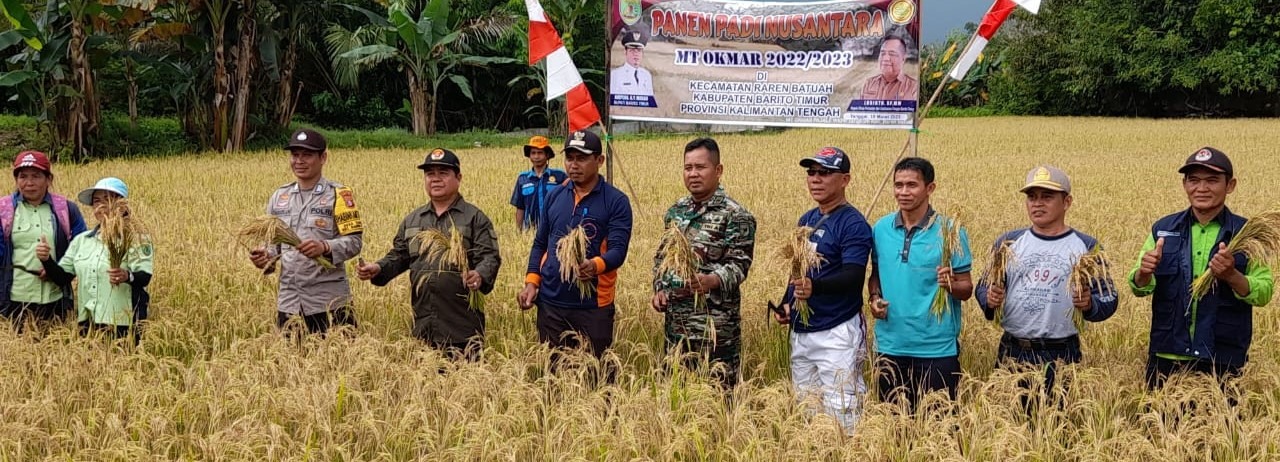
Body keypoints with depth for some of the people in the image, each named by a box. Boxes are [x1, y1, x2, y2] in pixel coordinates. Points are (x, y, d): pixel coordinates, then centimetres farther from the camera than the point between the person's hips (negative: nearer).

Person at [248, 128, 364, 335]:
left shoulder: (338, 195, -1)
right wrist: (265, 257, -1)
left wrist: (325, 248, -25)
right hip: (288, 301, 5)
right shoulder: (279, 196, 15)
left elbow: (354, 241, -8)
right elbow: (272, 241, 21)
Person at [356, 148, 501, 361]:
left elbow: (490, 257, -7)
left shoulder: (474, 218, 1)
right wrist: (378, 269, 1)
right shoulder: (412, 220, 17)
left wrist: (480, 276, -29)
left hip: (462, 320, -5)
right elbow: (399, 256, 22)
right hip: (423, 321, 5)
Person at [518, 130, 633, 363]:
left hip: (593, 305, -4)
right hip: (550, 302, 4)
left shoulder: (616, 201, -5)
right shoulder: (554, 196, 10)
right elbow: (540, 244, 16)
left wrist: (596, 265, -34)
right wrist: (531, 281, 2)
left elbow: (618, 250, -13)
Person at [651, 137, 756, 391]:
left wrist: (711, 281, -32)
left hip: (715, 323, -6)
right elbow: (661, 256, 21)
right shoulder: (675, 211, 13)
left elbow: (739, 265, -14)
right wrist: (659, 289, 5)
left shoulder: (735, 215, -8)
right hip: (676, 320, 6)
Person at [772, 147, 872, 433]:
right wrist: (786, 303, 9)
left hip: (837, 333, -9)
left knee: (840, 417, -8)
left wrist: (815, 287, -40)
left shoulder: (853, 224, -12)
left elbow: (854, 276, -24)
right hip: (801, 331, 9)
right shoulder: (806, 220, 14)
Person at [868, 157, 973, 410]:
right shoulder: (881, 228, 4)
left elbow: (966, 290, -3)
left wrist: (951, 284, -24)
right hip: (890, 345, 3)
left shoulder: (950, 232, -7)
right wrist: (874, 297, -4)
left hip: (937, 348, -3)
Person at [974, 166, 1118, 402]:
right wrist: (990, 300, -11)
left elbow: (1109, 298, 3)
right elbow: (983, 287, 12)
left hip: (1062, 356, -2)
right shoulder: (1008, 242, 9)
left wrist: (1090, 304, -19)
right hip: (1012, 353, 2)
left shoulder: (1087, 247, 3)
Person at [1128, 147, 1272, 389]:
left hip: (1223, 362, -2)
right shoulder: (1163, 229, 7)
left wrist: (1231, 276, -26)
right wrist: (1144, 273, -20)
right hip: (1166, 358, 2)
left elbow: (1264, 293, -7)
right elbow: (1138, 288, 3)